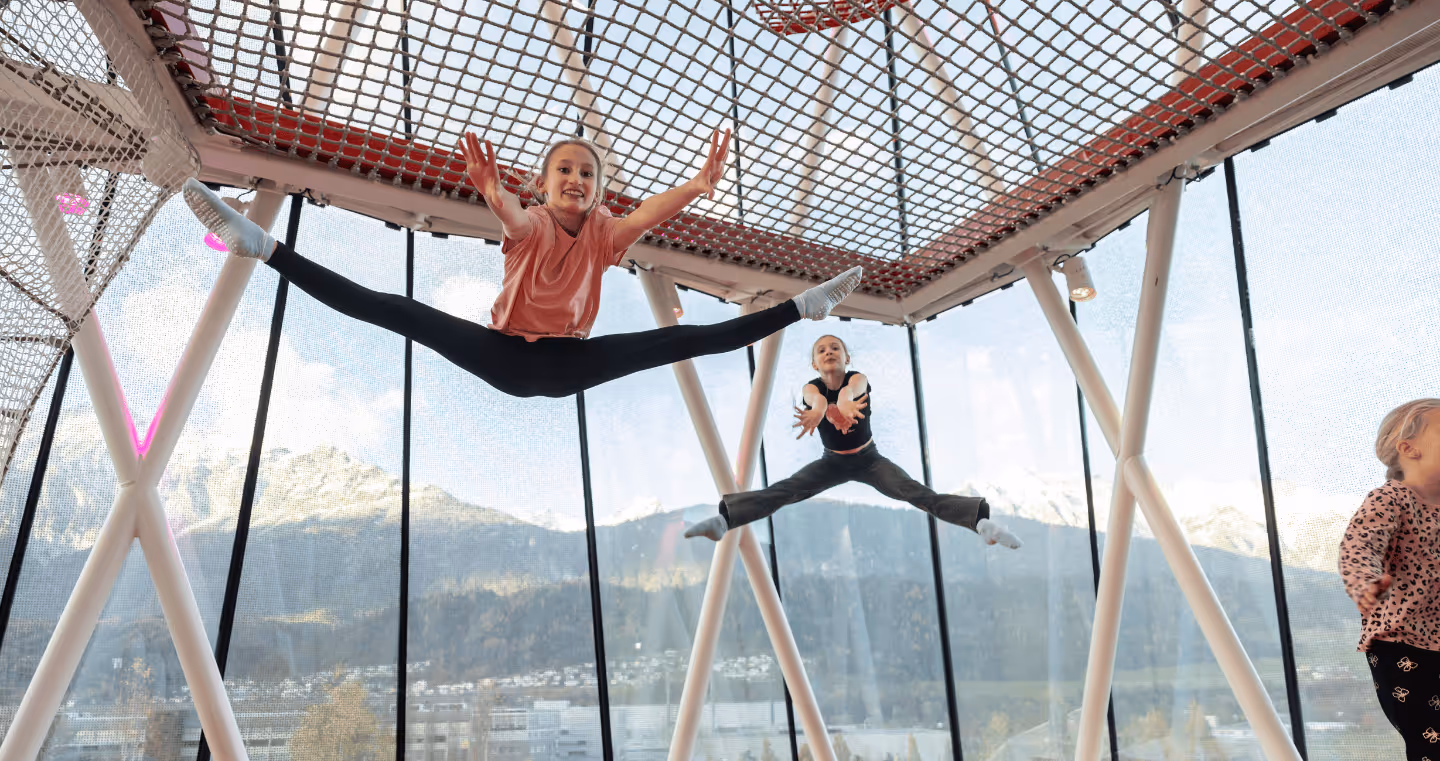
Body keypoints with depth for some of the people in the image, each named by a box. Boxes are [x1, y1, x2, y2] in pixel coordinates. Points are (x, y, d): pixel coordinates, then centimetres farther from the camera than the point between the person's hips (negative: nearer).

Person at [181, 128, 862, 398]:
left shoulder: (603, 234, -3)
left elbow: (648, 213, -24)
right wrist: (494, 193, -62)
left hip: (569, 363, 2)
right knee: (396, 312, -20)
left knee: (685, 341, -6)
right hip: (506, 352, -2)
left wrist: (698, 185, -44)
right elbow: (512, 215, -37)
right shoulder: (530, 223, -10)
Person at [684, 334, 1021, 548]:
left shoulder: (859, 379, -19)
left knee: (917, 493, -23)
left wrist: (844, 400, -72)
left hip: (869, 459, -1)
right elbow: (816, 398, -44)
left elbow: (851, 389, -47)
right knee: (779, 492, -20)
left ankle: (981, 520, -33)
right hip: (832, 462, 1)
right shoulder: (810, 388, -17)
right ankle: (725, 518, -34)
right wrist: (818, 411, -69)